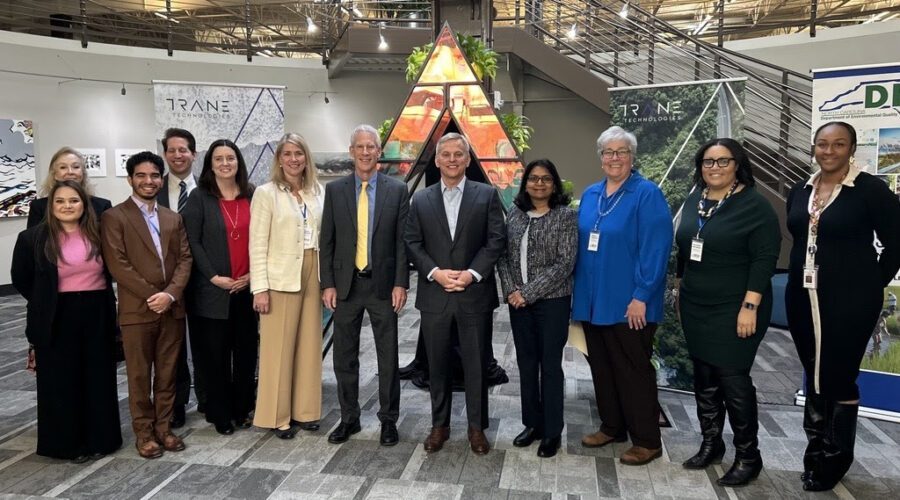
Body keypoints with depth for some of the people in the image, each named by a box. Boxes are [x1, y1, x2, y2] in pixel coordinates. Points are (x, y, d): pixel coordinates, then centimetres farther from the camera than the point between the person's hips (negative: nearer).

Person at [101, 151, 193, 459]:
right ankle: (144, 433, 17)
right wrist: (151, 295, -14)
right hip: (136, 310, -4)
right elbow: (117, 264, -10)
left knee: (167, 374, 10)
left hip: (172, 308, 4)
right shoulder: (114, 217, -2)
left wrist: (170, 294, -10)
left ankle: (163, 428, 22)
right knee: (139, 376, 5)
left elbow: (185, 259, 6)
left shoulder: (173, 218, 13)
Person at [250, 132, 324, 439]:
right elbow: (258, 245, -8)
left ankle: (304, 410, 23)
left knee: (309, 344, 10)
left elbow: (323, 235, 11)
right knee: (278, 348, 2)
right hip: (280, 278, -4)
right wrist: (260, 288, -13)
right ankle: (277, 416, 15)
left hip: (312, 275, 5)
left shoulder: (317, 191, 8)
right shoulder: (266, 193, -4)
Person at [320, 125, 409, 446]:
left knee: (388, 357, 7)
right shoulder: (334, 190, 4)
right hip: (346, 284, 2)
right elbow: (327, 241, 4)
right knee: (344, 357, 10)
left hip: (383, 284, -1)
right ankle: (349, 418, 25)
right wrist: (328, 284, -2)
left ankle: (389, 420, 21)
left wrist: (401, 283, -7)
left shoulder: (397, 190, 0)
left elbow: (402, 240, -1)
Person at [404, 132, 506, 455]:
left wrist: (472, 273, -13)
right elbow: (412, 243, 4)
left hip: (475, 294, -2)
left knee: (476, 364, 6)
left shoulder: (487, 195, 3)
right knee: (437, 364, 11)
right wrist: (435, 272, -11)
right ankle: (439, 425, 25)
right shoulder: (421, 199, 8)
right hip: (434, 295, 2)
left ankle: (477, 427, 21)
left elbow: (496, 240, -3)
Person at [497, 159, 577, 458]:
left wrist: (529, 292, -16)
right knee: (526, 363, 12)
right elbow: (503, 255, 8)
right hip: (518, 301, 4)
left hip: (552, 301, -4)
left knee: (550, 365, 4)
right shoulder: (514, 213, 7)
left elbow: (565, 263, -13)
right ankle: (532, 423, 27)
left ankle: (552, 431, 18)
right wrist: (510, 290, -6)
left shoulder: (566, 216, -7)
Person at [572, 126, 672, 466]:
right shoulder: (590, 195, 11)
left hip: (628, 303, -7)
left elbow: (655, 248, -16)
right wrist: (578, 288, 11)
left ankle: (647, 441, 17)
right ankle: (612, 427, 32)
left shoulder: (647, 194, -10)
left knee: (633, 371, 3)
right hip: (593, 300, 7)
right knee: (601, 367, 16)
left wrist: (641, 296, -19)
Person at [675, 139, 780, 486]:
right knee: (704, 376, 12)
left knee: (733, 379, -3)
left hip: (733, 309, -6)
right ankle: (711, 444, 27)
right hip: (696, 307, 6)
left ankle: (748, 456, 12)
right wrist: (679, 289, 18)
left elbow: (764, 259, -15)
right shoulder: (695, 200, 9)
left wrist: (750, 306, -19)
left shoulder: (755, 205, -10)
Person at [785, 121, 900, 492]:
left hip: (849, 300, -5)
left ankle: (836, 457, 22)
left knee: (839, 377, 2)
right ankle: (816, 450, 31)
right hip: (803, 298, 5)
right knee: (813, 375, 15)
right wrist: (802, 279, 12)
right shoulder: (800, 192, 7)